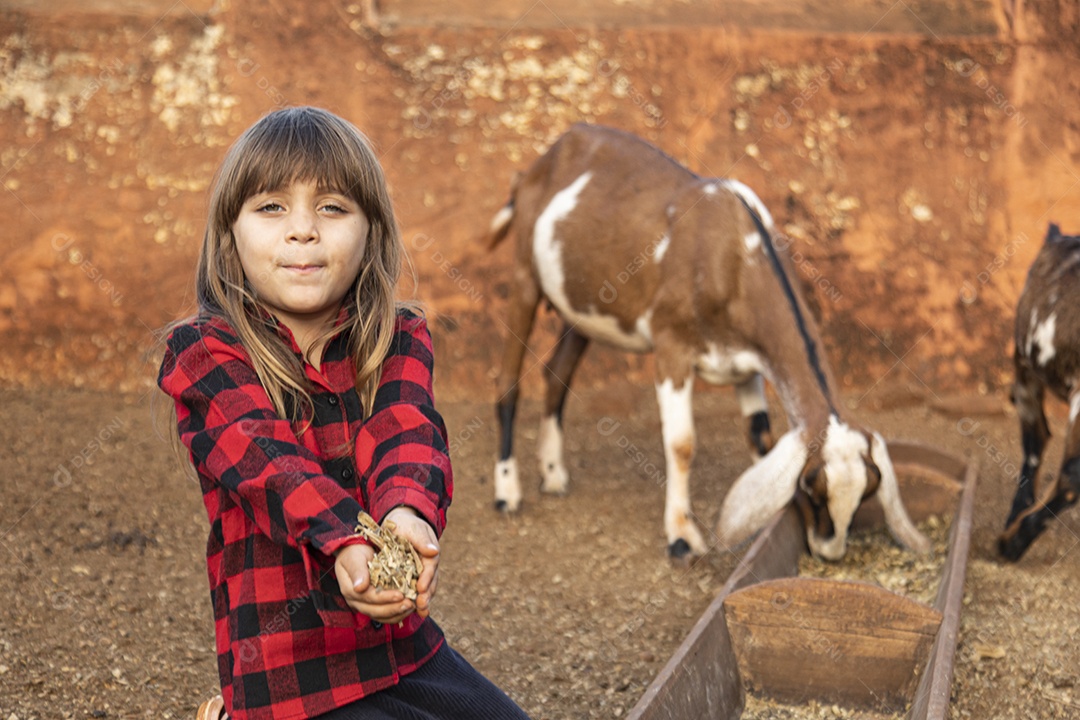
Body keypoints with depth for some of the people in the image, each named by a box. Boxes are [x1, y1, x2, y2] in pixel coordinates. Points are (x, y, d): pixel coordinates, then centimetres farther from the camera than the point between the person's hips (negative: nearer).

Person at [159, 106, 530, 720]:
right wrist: (347, 543, -43)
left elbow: (405, 433, -16)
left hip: (407, 650, 4)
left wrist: (409, 514, -39)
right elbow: (266, 458, -23)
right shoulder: (203, 353, -6)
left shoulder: (401, 340, 4)